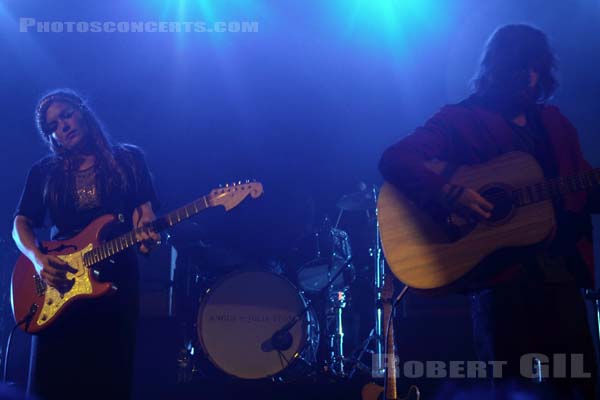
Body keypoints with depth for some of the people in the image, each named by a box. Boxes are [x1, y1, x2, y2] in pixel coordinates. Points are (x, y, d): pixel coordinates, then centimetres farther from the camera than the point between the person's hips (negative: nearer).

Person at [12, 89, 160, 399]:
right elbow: (21, 222, 8)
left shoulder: (129, 159, 8)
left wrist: (146, 231, -22)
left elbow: (144, 209, 3)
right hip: (57, 283, 2)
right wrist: (38, 258, -12)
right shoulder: (43, 172, 12)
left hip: (116, 279, -1)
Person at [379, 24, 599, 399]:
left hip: (561, 269, 5)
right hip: (501, 271, -5)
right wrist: (449, 193, -26)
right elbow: (394, 159, -13)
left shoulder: (555, 123, 18)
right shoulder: (460, 119, -1)